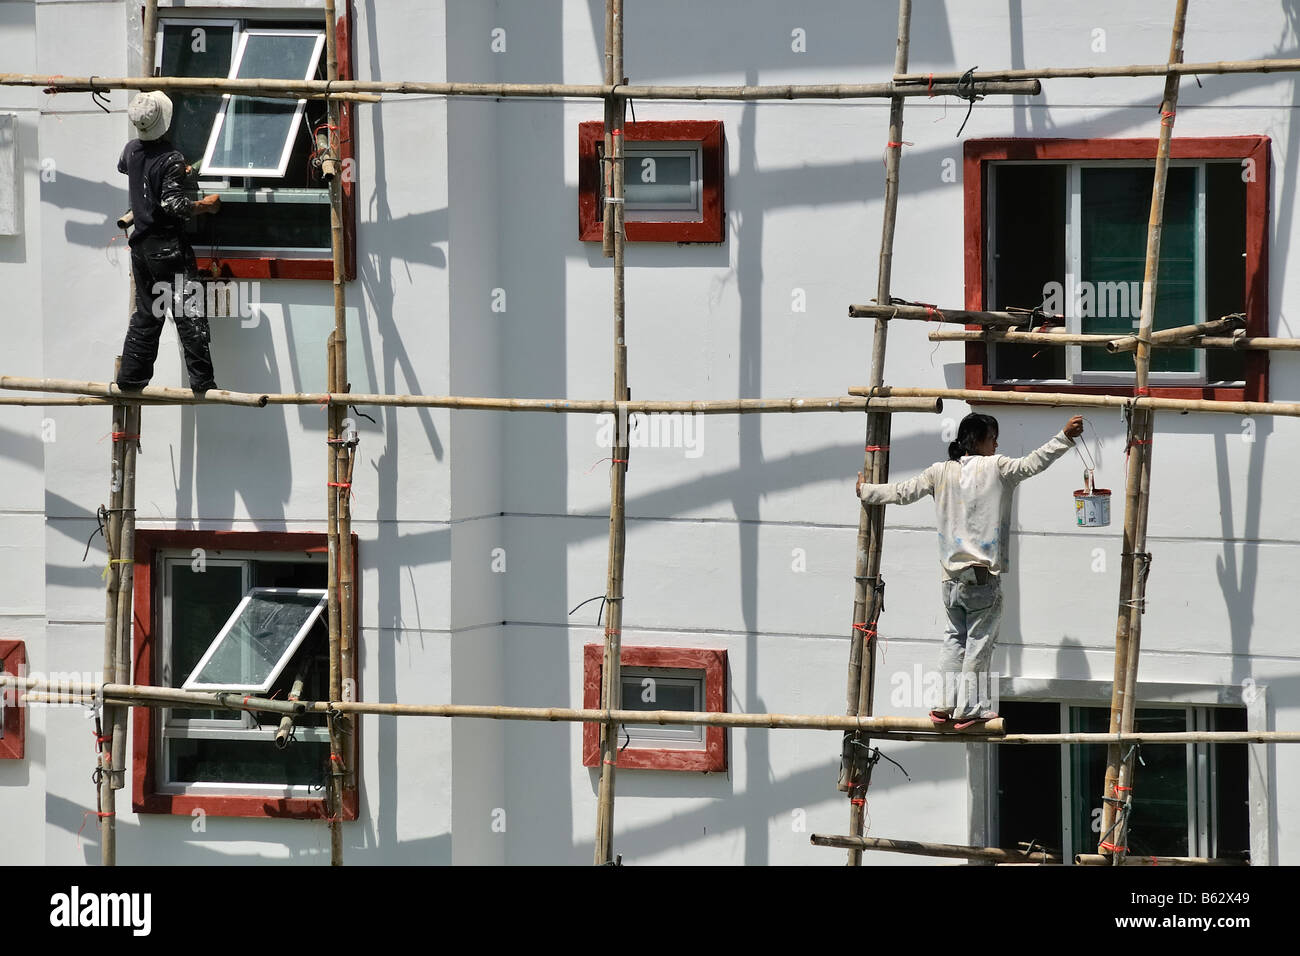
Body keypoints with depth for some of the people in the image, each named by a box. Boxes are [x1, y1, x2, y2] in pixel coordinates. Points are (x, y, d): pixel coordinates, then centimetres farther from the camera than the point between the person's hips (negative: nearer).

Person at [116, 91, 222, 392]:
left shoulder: (132, 150, 6)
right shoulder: (171, 158, -17)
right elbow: (174, 205, -22)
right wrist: (205, 205, -6)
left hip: (141, 245, 7)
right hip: (169, 247, -7)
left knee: (146, 314, 16)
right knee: (190, 314, -5)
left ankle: (131, 377, 15)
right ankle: (202, 381, -8)